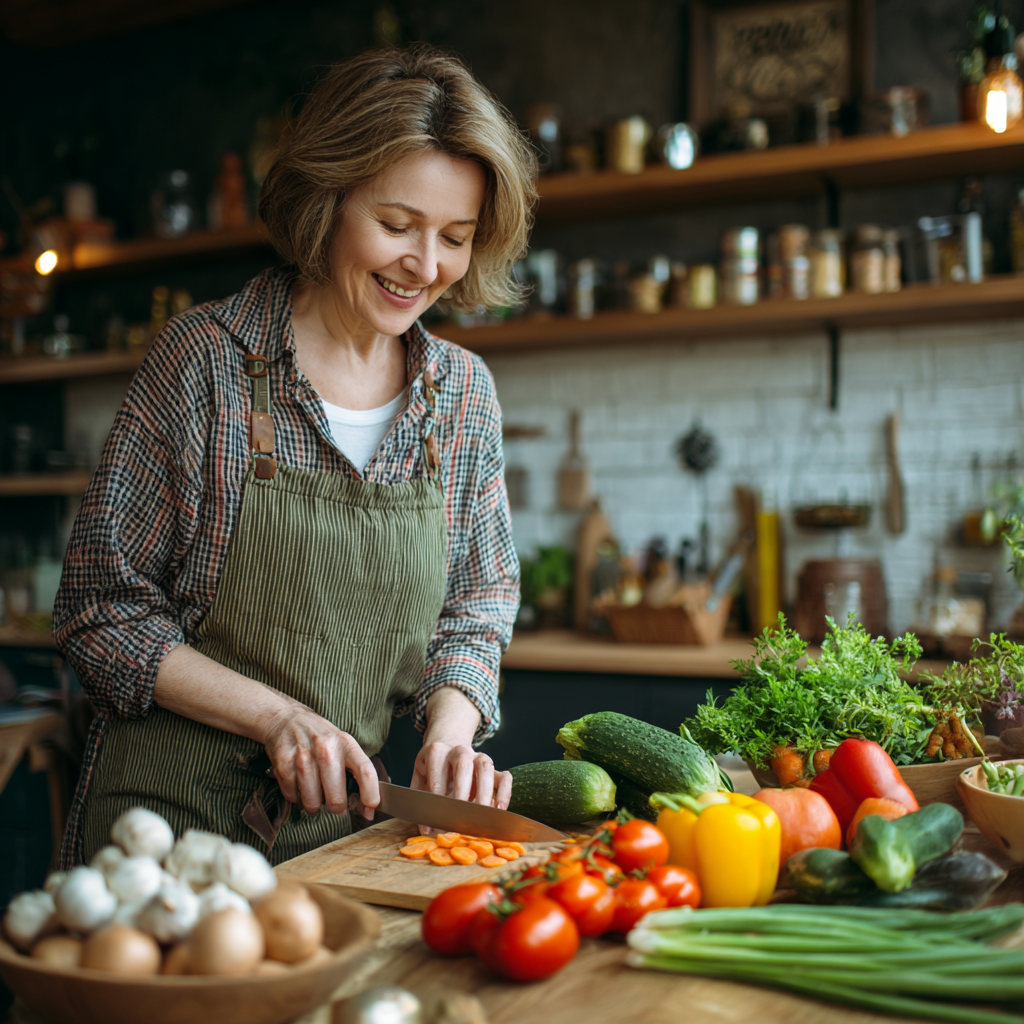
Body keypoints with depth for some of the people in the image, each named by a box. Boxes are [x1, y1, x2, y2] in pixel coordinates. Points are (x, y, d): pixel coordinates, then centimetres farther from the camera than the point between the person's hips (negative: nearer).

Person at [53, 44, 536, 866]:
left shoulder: (464, 394, 2)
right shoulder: (207, 357, -9)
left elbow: (474, 611, 10)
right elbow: (103, 611, -7)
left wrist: (451, 727, -9)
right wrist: (279, 715, -15)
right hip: (175, 807, -3)